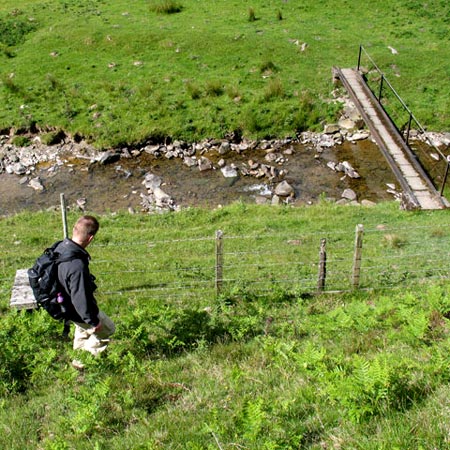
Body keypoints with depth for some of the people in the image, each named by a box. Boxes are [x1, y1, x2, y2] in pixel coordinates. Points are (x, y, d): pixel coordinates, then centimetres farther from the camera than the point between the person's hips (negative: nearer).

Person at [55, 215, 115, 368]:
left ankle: (79, 356, 55)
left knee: (83, 329, 35)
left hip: (65, 304, 8)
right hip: (78, 312, -8)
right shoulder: (77, 265, -42)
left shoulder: (60, 247, -13)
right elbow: (81, 299, -33)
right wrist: (93, 321, -17)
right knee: (107, 329, 18)